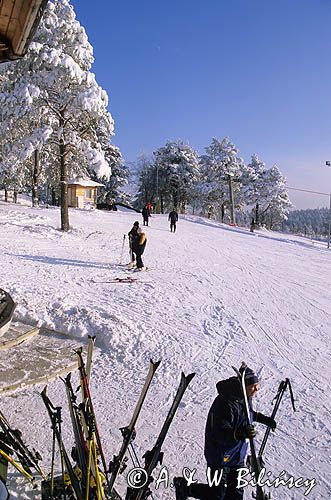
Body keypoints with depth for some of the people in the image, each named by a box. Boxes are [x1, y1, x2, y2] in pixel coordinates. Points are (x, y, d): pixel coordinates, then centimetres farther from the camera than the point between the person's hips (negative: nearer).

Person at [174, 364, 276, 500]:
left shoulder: (245, 398, -1)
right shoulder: (226, 404, -31)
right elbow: (219, 434, -32)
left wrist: (263, 418, 16)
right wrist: (239, 433, -46)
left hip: (238, 457, 8)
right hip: (220, 458, -8)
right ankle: (184, 486, 24)